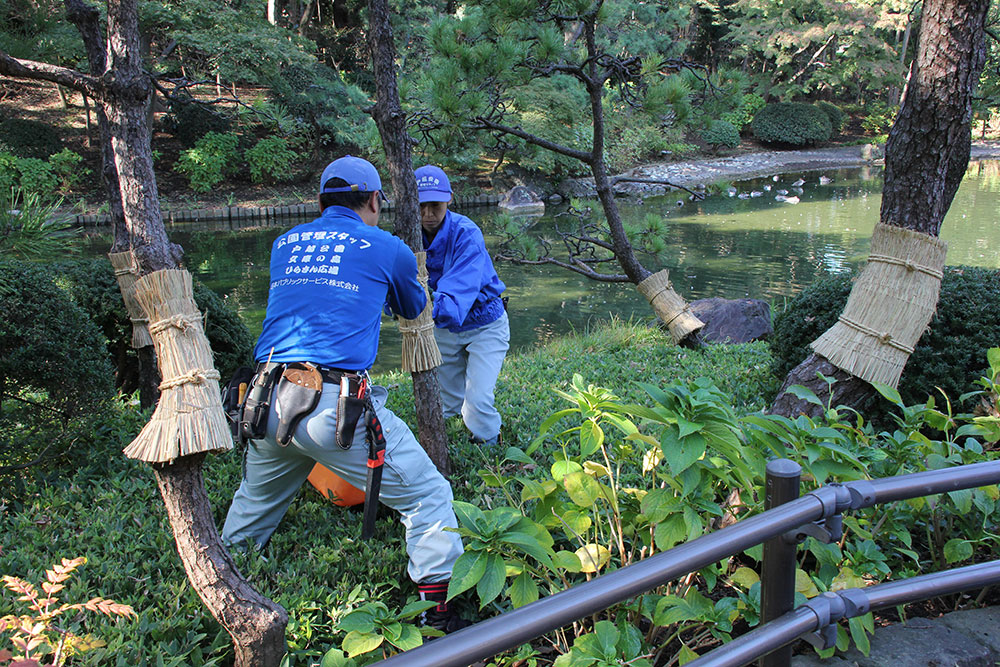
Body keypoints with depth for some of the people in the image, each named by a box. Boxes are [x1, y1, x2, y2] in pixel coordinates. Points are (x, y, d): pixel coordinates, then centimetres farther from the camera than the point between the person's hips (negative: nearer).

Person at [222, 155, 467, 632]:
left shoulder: (285, 244, 17)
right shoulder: (386, 248, 5)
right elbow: (414, 311, 24)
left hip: (267, 404, 6)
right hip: (335, 406, -6)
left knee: (254, 503, 31)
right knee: (427, 498, 7)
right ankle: (440, 619, 7)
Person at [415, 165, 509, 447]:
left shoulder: (466, 233, -29)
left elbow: (461, 286, -43)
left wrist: (437, 307, -63)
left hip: (483, 325, -5)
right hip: (444, 328, 5)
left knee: (478, 400, -16)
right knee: (447, 403, 17)